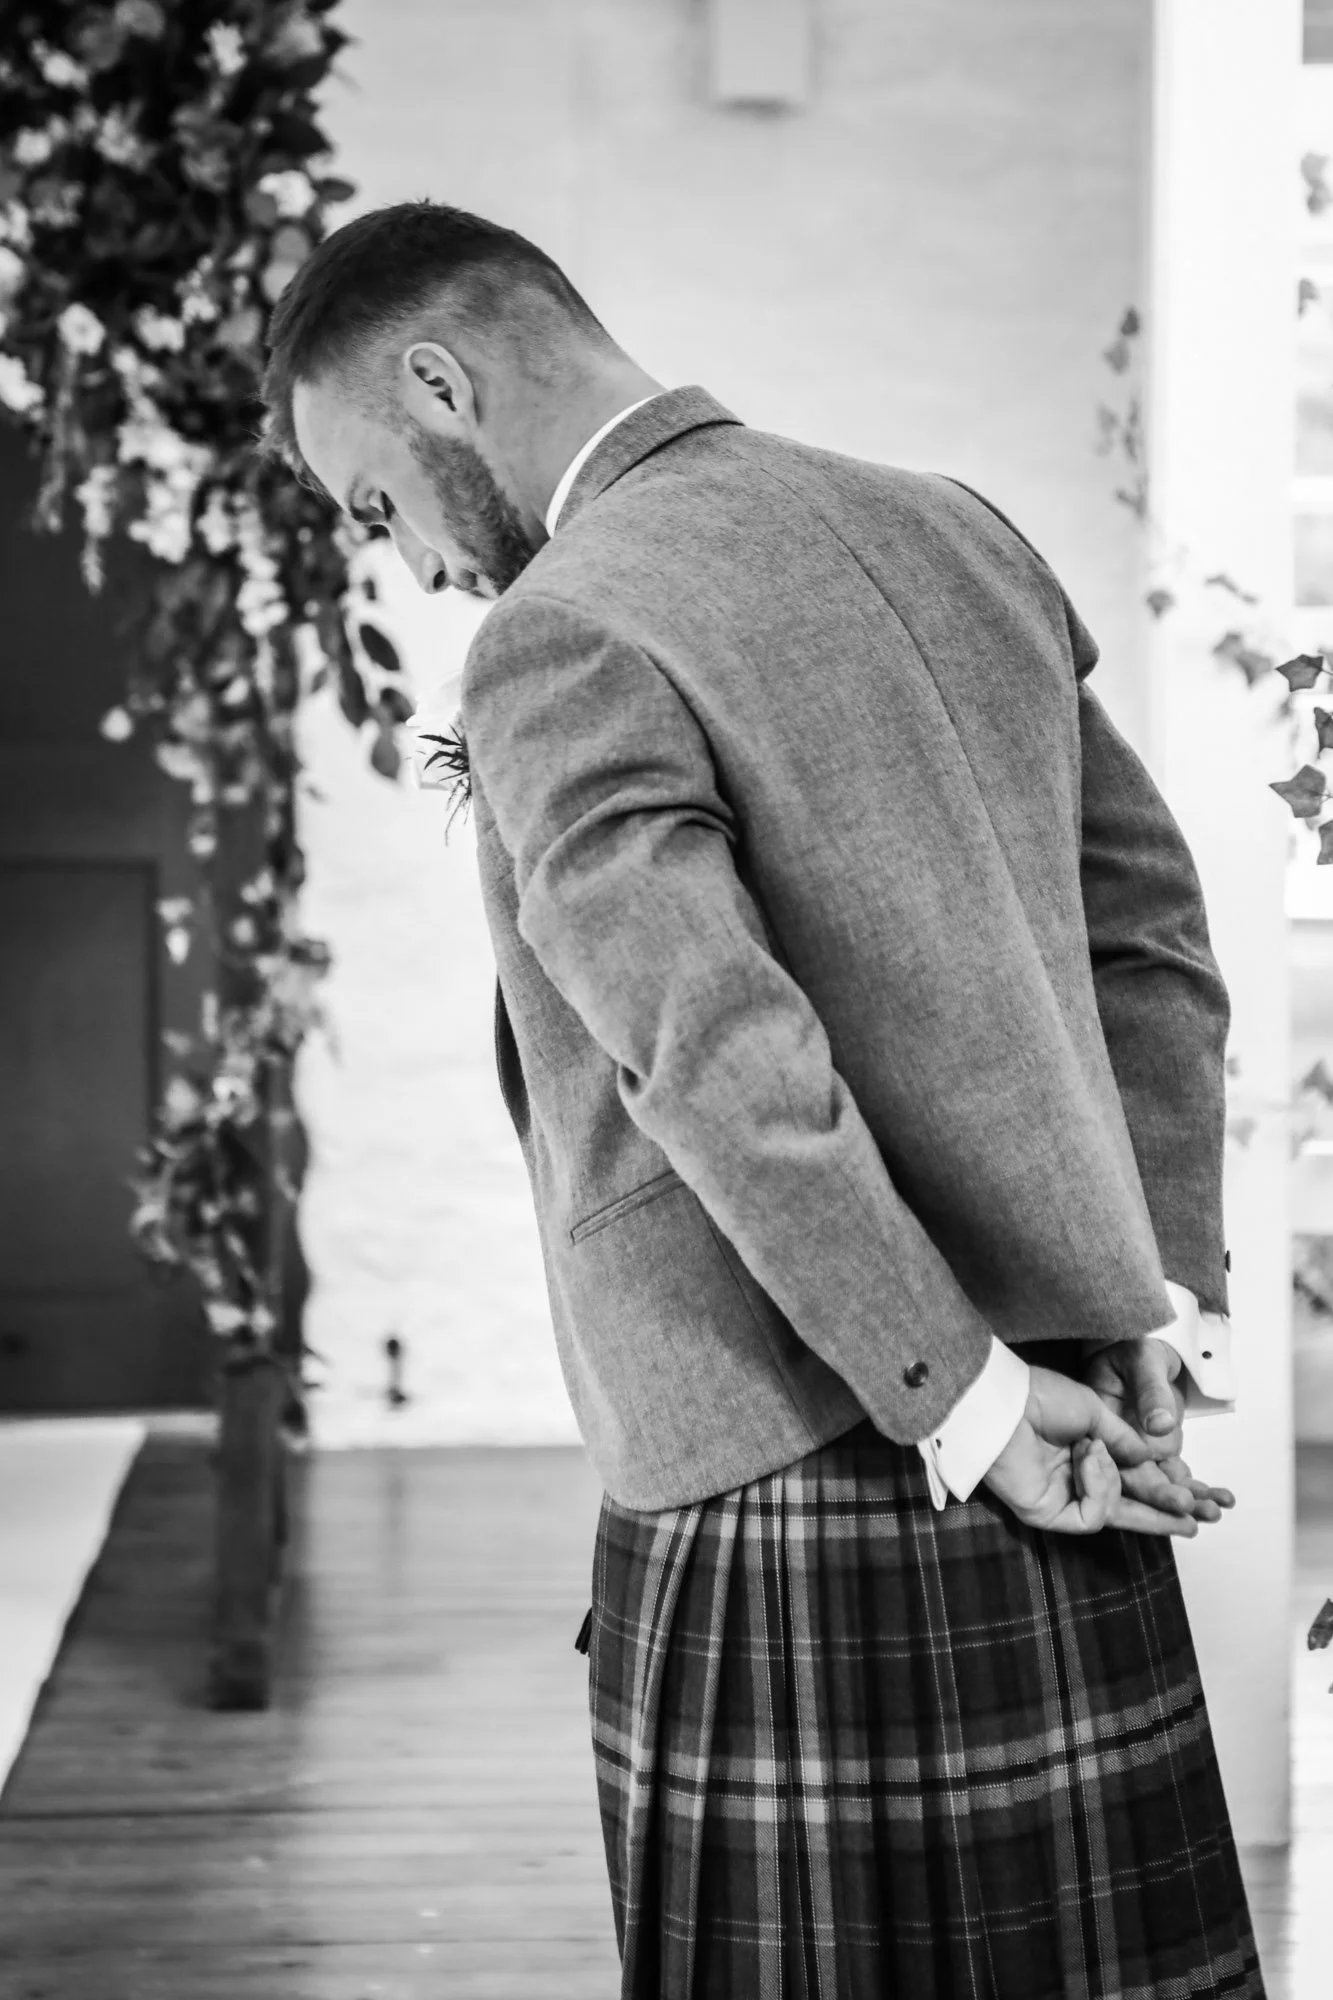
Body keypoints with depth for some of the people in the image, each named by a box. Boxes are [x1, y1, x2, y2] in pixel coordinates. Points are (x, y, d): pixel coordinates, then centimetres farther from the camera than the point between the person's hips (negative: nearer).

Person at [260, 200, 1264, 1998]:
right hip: (1055, 1492, 7)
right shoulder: (951, 536, 11)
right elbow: (1152, 922, 14)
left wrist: (963, 1398, -14)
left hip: (789, 1497, -7)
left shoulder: (565, 642, -12)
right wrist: (1165, 1295, 11)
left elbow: (725, 1063, -22)